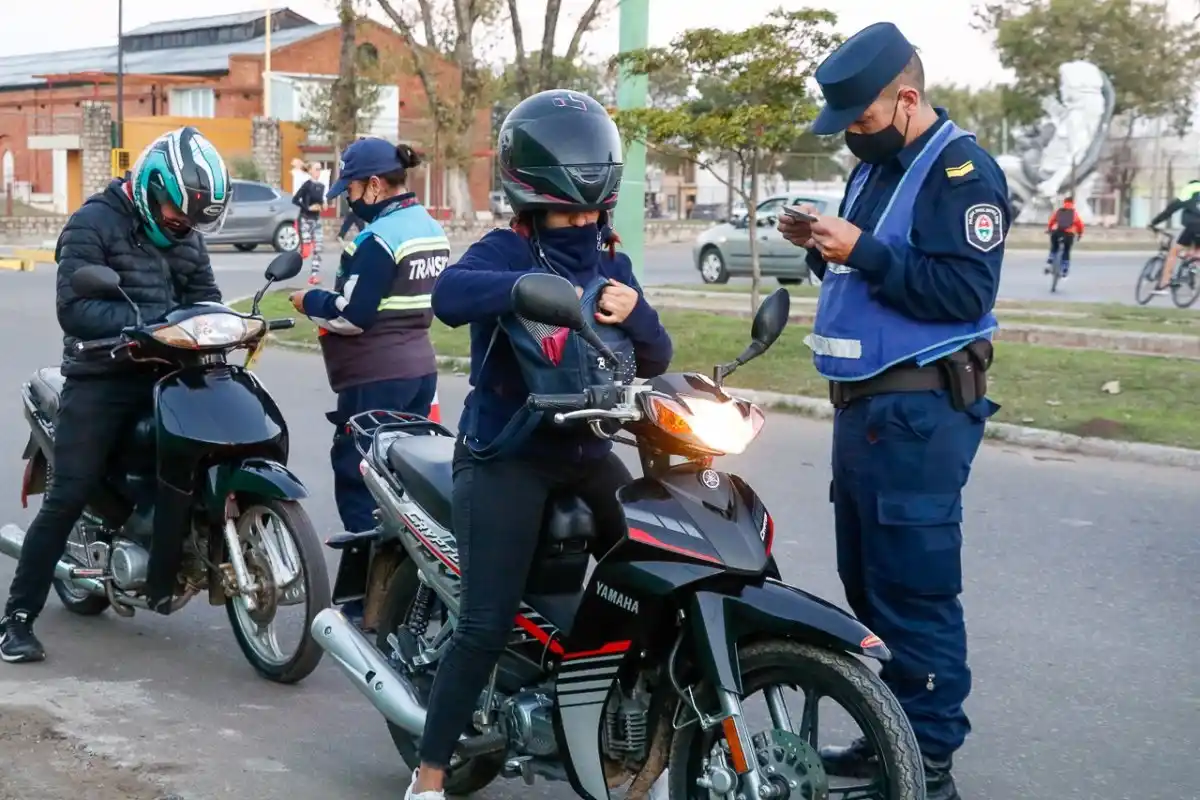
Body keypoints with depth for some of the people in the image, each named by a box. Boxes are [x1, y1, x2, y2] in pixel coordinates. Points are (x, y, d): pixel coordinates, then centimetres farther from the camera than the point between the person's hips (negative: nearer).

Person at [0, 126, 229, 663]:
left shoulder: (185, 234, 15)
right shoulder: (94, 223, -8)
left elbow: (205, 297, 12)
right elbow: (75, 309, -18)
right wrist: (149, 322, -30)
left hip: (167, 373, 6)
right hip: (101, 379, -6)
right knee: (67, 498, -9)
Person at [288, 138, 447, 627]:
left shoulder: (378, 239, -17)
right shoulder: (430, 229, 12)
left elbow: (351, 315, -19)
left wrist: (309, 302, -2)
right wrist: (332, 297, 15)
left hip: (375, 381, -9)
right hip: (419, 370, 9)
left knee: (358, 481, -2)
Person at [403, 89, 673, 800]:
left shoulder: (612, 264, 12)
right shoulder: (505, 252, -7)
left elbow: (655, 361, 7)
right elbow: (450, 296, -29)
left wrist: (635, 313, -13)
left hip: (588, 454, 6)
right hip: (507, 458, -6)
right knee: (487, 626, -11)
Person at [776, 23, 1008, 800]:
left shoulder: (961, 171, -12)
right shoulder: (877, 166, 16)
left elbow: (966, 292, -21)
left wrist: (864, 253, -22)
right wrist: (823, 248, 3)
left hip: (919, 411, -10)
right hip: (863, 401, 10)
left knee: (914, 591, -8)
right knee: (868, 585, 15)